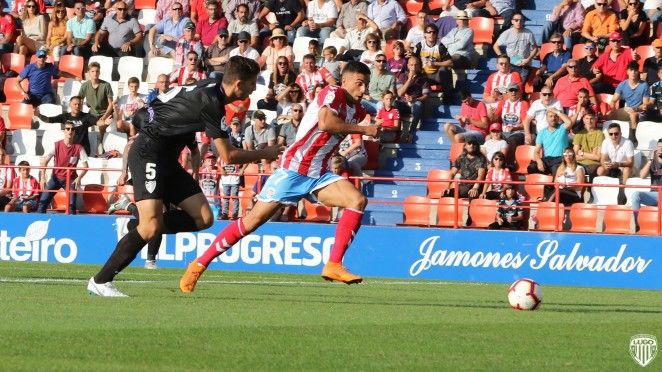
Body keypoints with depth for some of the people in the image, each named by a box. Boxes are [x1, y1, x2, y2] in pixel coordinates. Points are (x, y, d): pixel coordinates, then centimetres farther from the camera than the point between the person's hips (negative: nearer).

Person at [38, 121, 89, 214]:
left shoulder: (78, 148, -7)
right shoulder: (56, 145, -8)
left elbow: (85, 166, -6)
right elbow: (44, 162, -10)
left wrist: (79, 178, -25)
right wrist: (42, 178, -23)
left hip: (70, 179, -1)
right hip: (56, 177, 1)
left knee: (72, 204, -15)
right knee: (43, 201, -10)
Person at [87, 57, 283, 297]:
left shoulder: (210, 92, 8)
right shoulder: (210, 102, -20)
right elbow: (228, 156, -18)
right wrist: (265, 154, -6)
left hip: (167, 159, 10)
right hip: (148, 154, -10)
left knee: (203, 218, -2)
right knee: (151, 226, -21)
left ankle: (141, 229, 6)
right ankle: (100, 281, -12)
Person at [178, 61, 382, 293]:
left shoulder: (357, 111, 10)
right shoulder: (332, 93, -12)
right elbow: (325, 122, -30)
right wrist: (363, 130, -22)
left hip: (319, 175, 7)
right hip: (294, 168, -7)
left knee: (358, 201, -15)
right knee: (254, 219, -7)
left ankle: (333, 265, -15)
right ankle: (199, 265, 3)